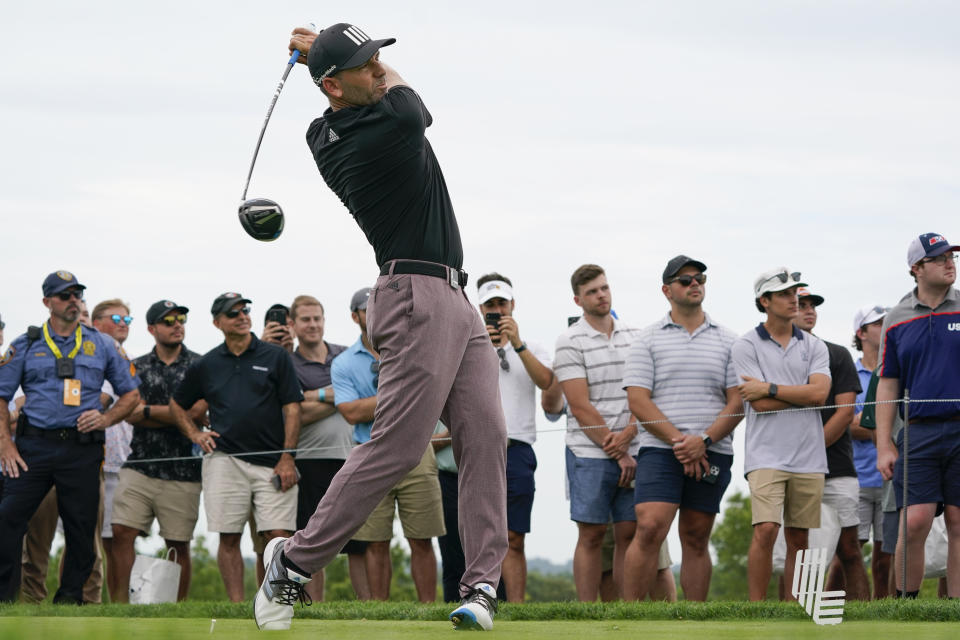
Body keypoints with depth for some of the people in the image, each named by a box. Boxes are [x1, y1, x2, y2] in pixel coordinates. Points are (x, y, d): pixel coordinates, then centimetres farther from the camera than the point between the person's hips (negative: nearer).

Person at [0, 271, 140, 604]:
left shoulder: (102, 345, 12)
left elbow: (131, 394, 17)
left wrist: (105, 418, -2)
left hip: (82, 448, 1)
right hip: (34, 445, -1)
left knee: (80, 528, 1)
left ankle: (69, 598, 12)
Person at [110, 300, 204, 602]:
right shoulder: (138, 367, 12)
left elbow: (196, 411, -8)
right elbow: (132, 414, 0)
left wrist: (148, 410, -4)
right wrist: (177, 415, -8)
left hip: (182, 472, -2)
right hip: (139, 466, 2)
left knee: (178, 544, 2)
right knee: (122, 532, -10)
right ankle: (119, 604, -7)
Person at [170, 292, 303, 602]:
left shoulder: (276, 357, 7)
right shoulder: (206, 365, 12)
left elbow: (292, 408, 4)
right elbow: (177, 404, 26)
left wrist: (287, 458, -4)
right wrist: (194, 434, 8)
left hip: (272, 463, -1)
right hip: (225, 461, 1)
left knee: (279, 535, -9)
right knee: (229, 538, -2)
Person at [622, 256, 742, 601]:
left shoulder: (727, 341, 12)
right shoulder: (647, 340, 7)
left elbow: (738, 401, 5)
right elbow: (638, 401, -2)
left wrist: (704, 440, -11)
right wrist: (679, 440, -12)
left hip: (712, 453, 2)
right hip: (660, 449, -2)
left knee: (696, 540, 5)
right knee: (650, 529, -16)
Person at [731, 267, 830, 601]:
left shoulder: (814, 346, 11)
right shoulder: (746, 345, 2)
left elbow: (819, 393, -5)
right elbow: (759, 404, -8)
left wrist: (770, 389, -8)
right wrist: (802, 393, -3)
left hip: (808, 457, 4)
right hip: (766, 456, -4)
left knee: (798, 538, 6)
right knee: (765, 530, -16)